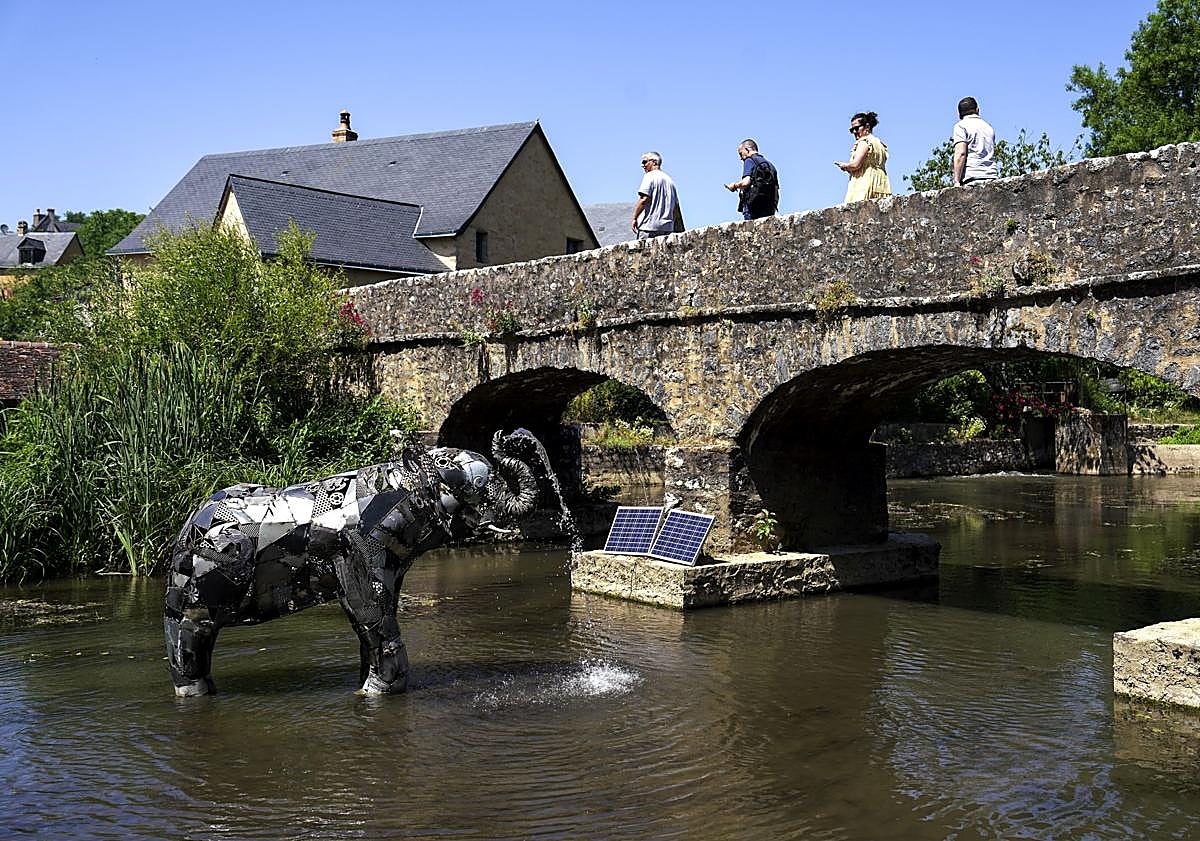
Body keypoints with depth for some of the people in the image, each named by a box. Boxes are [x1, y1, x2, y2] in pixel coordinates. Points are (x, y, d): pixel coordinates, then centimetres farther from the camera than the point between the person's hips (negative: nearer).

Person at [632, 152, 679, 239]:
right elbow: (676, 207, 20)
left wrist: (635, 218, -7)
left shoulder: (650, 176, -3)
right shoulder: (669, 179, 20)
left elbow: (644, 199, -14)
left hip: (649, 226, -7)